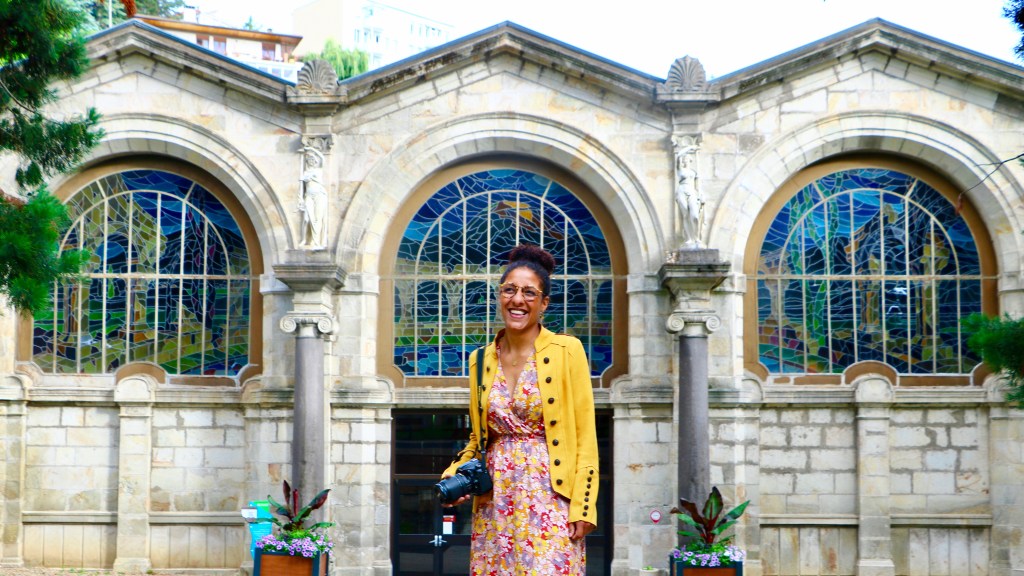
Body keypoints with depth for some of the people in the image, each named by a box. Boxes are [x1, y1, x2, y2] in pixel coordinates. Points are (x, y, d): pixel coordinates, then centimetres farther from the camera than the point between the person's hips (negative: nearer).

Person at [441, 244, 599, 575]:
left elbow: (586, 438, -4)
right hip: (495, 498, 4)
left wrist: (582, 507, -11)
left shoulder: (567, 351, -2)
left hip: (549, 496, -4)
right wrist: (458, 471, 0)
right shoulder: (481, 360, 11)